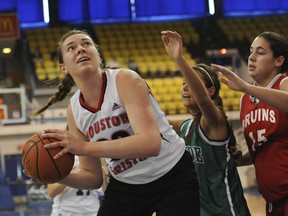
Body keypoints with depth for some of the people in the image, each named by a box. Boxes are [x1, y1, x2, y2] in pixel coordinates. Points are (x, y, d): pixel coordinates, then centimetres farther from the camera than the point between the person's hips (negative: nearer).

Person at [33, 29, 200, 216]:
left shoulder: (125, 80, -21)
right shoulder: (74, 111, -4)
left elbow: (150, 143, -36)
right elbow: (93, 177, 3)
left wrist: (84, 147, -40)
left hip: (173, 179, -4)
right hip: (125, 186, 5)